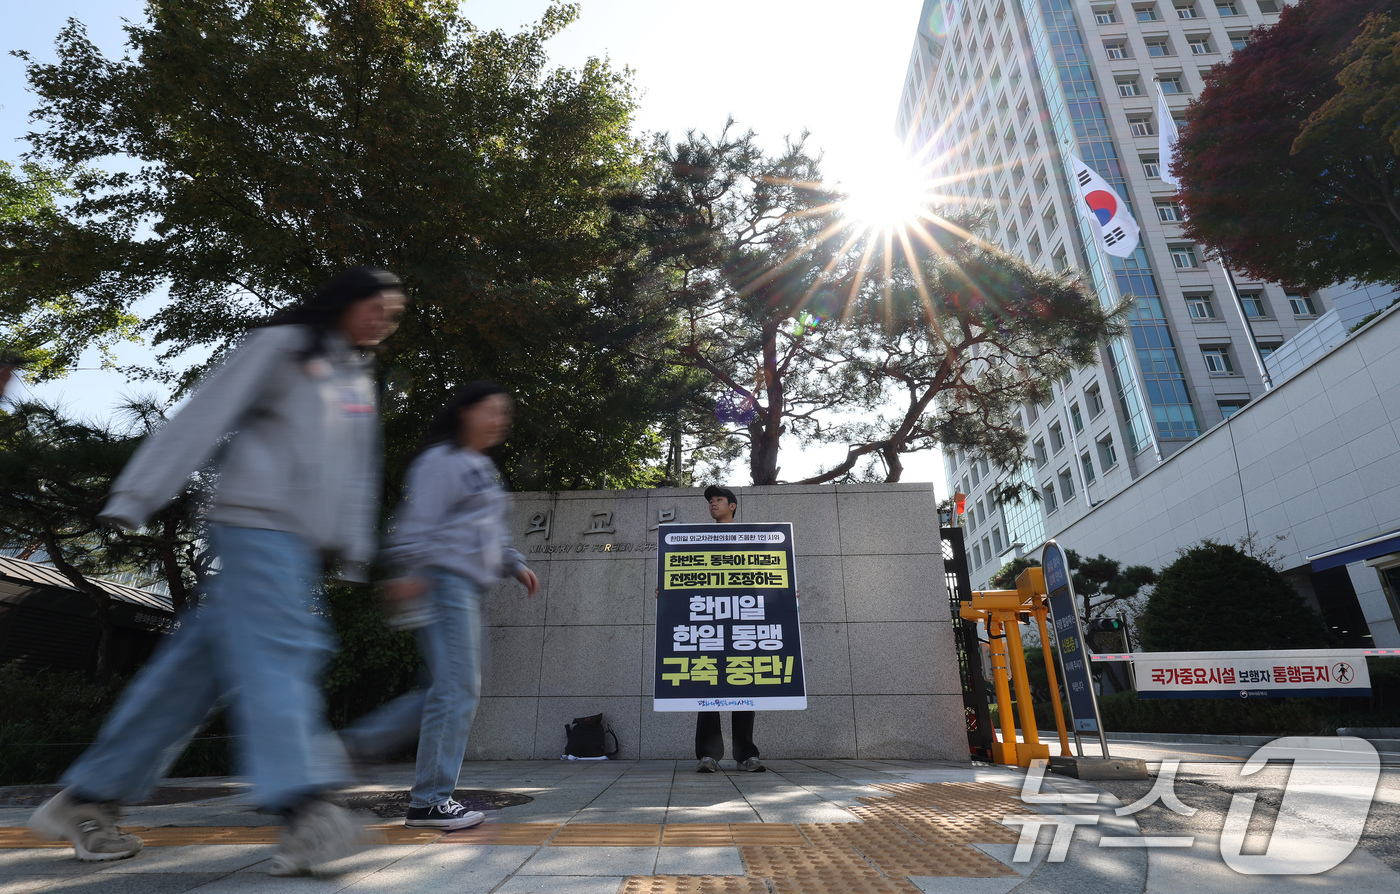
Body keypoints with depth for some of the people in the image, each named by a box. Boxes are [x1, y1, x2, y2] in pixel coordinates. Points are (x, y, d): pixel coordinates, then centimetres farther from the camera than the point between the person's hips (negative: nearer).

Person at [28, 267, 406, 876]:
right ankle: (304, 811, -22)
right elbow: (205, 417, -6)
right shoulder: (280, 346, 1)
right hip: (258, 522, -7)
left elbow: (360, 474, 21)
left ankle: (88, 798, 19)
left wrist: (355, 550, 17)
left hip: (304, 541, 7)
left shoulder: (360, 382, 22)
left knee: (194, 666, 8)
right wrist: (136, 497, -10)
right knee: (277, 654, -17)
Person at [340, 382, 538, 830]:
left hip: (468, 588, 10)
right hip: (443, 580, -10)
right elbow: (418, 522, -15)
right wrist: (410, 574, -22)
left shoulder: (484, 468, 23)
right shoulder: (440, 460, -6)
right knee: (457, 687, -9)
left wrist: (515, 564, 18)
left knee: (453, 689, 13)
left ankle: (358, 741, 23)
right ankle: (430, 800, 2)